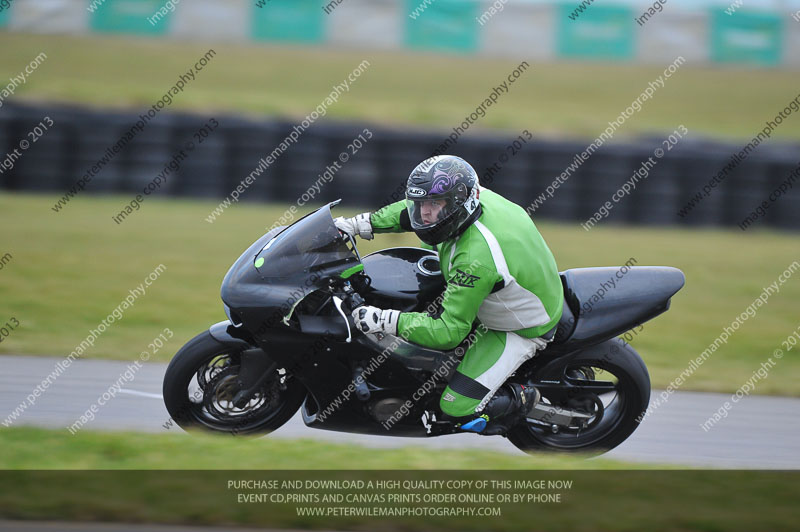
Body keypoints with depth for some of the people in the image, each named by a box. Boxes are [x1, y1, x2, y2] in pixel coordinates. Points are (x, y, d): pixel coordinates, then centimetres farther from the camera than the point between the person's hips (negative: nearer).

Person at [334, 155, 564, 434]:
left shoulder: (475, 259, -41)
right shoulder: (476, 198, -17)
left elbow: (449, 331, -36)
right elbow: (412, 211, 4)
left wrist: (385, 321, -38)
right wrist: (360, 224, -2)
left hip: (522, 330, -9)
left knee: (458, 409, -12)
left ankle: (522, 399, 13)